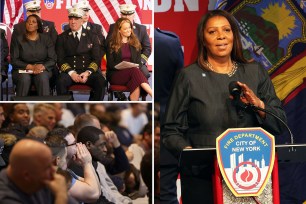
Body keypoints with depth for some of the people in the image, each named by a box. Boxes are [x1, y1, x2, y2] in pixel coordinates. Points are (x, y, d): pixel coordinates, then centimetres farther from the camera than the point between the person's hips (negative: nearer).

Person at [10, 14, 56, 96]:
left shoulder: (46, 39, 11)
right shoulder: (17, 40, 8)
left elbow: (53, 60, 4)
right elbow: (14, 60, -1)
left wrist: (43, 67, -18)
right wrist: (30, 67, -15)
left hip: (43, 69, 0)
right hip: (22, 70, 0)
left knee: (43, 78, -35)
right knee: (24, 78, -35)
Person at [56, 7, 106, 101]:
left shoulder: (92, 37, 13)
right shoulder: (62, 38, 12)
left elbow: (96, 59, 7)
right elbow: (60, 60, 4)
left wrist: (88, 72, -13)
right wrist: (71, 73, -14)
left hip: (88, 71, 1)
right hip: (69, 71, 0)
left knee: (100, 81, -31)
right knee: (61, 82, -34)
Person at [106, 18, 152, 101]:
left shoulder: (135, 43, 17)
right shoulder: (112, 44, 6)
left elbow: (138, 61, 14)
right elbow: (110, 64, 0)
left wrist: (136, 67, -10)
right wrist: (122, 67, -17)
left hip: (132, 71, 3)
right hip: (116, 74, -3)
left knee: (136, 83, -37)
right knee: (134, 70, -36)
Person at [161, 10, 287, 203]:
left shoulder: (256, 73, 11)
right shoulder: (189, 77, 3)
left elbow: (280, 125, 8)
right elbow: (171, 131, 3)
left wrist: (259, 105, -9)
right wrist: (188, 151, -15)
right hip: (203, 178, -2)